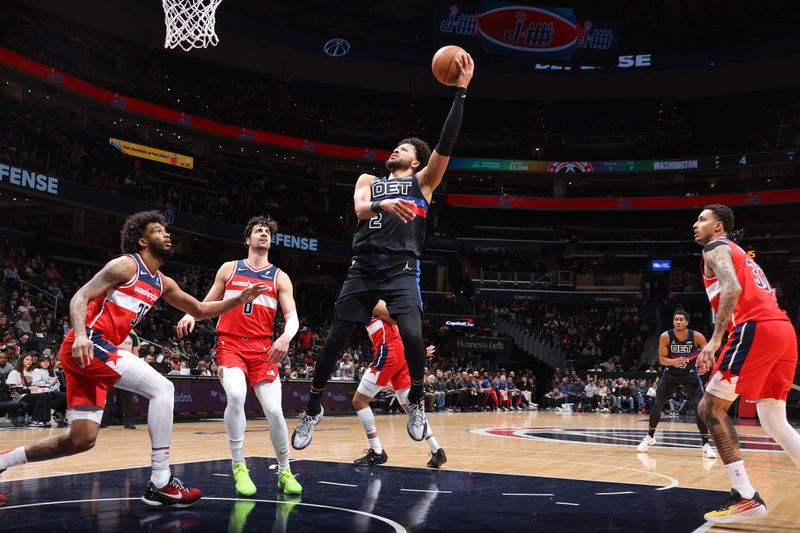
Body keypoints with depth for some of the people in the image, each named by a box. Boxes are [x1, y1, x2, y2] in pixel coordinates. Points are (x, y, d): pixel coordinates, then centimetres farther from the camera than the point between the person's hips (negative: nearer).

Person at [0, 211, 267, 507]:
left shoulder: (163, 283, 20)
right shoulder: (127, 265, -4)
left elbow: (200, 310, 28)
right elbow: (80, 297, -11)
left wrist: (239, 299, 16)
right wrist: (80, 335, -28)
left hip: (93, 352, 9)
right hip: (87, 345, -9)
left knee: (82, 441, 7)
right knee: (162, 388, -15)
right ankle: (160, 483, -14)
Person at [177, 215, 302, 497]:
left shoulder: (280, 277, 9)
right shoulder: (229, 269, 11)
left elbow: (292, 316, 1)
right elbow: (207, 305, 15)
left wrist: (286, 337, -21)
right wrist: (190, 314, -8)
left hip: (262, 349, 1)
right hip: (230, 345, -1)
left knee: (274, 410, -9)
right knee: (236, 395, -28)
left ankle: (284, 472, 13)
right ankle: (239, 467, -13)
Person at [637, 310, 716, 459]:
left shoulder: (696, 336, -20)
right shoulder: (665, 336, -19)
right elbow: (662, 359, -13)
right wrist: (675, 361, -34)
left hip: (690, 374, -1)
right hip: (671, 374, 1)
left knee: (699, 406, -16)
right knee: (657, 405, 0)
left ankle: (706, 445, -7)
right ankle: (650, 437, 22)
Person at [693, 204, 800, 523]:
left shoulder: (716, 248, 6)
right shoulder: (741, 255, 32)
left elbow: (733, 288, -15)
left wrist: (715, 339, -22)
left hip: (755, 329, -9)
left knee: (710, 408, -5)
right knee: (774, 423, 14)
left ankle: (745, 497, -13)